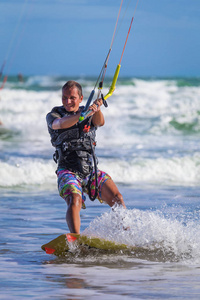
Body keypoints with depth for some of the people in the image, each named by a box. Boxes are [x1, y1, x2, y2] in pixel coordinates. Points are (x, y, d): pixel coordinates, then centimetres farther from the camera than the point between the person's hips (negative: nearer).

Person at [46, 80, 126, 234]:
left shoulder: (90, 114, 12)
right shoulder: (54, 115, 3)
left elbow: (100, 122, -11)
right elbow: (60, 124, -21)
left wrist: (97, 109, -35)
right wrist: (82, 114, -39)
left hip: (92, 171, 4)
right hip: (68, 171, -4)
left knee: (117, 198, -12)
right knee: (74, 201, -30)